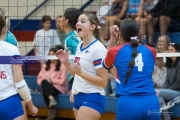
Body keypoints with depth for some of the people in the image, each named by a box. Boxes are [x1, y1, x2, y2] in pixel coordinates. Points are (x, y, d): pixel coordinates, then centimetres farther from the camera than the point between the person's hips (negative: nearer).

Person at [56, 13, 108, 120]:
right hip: (79, 98, 9)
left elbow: (103, 81, -15)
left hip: (92, 99, -9)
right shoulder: (80, 46, 12)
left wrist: (81, 72, -24)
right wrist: (66, 62, 7)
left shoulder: (98, 49, -13)